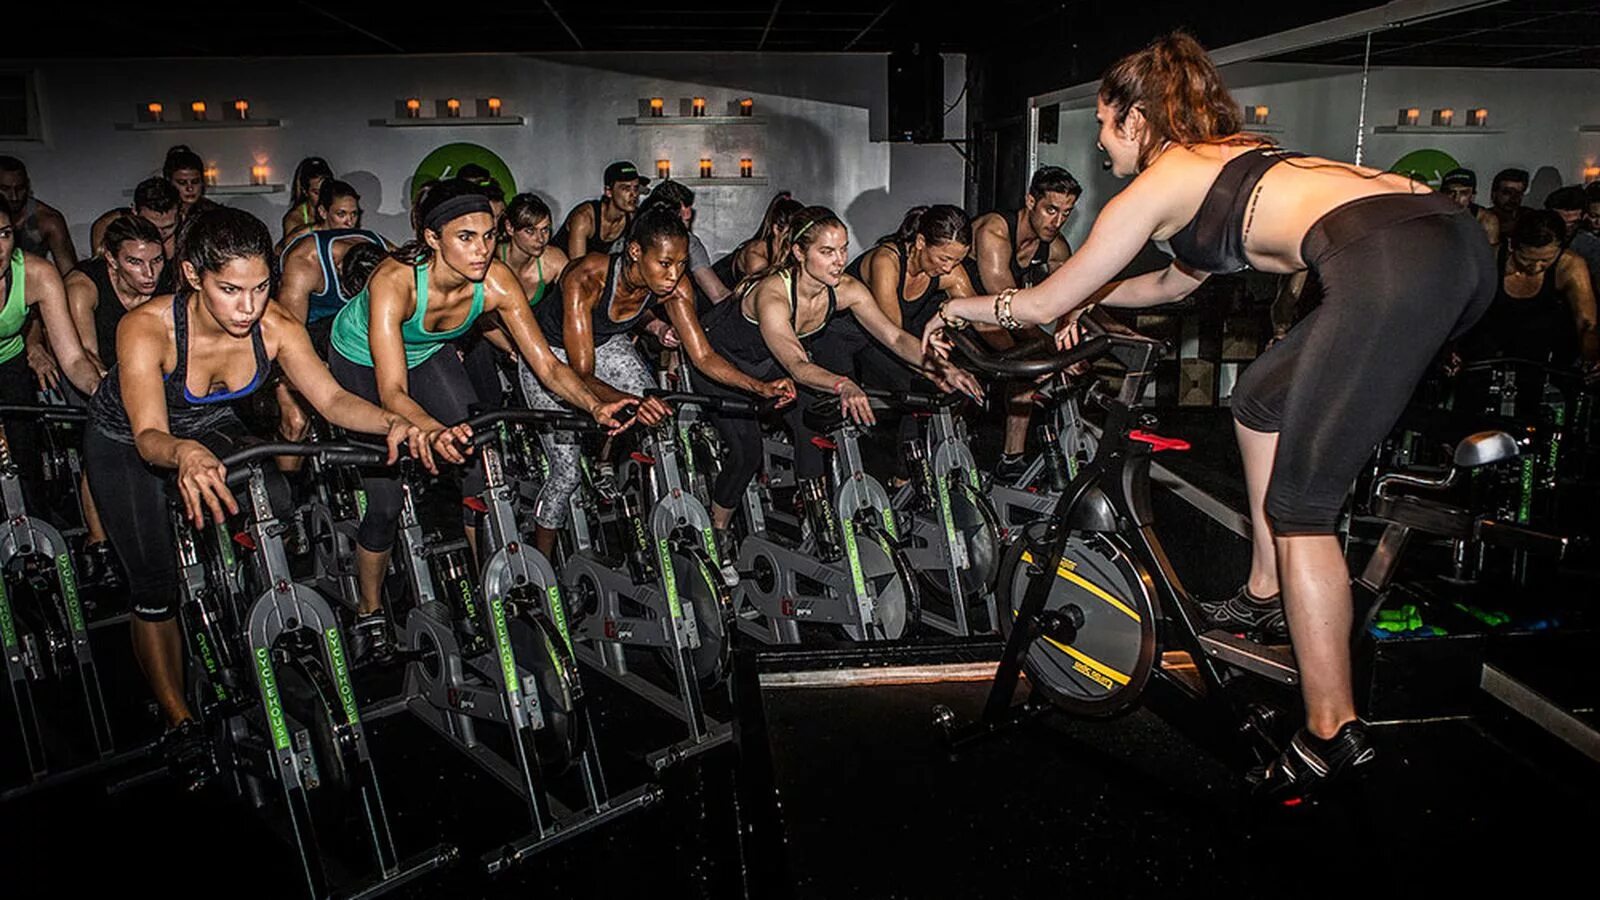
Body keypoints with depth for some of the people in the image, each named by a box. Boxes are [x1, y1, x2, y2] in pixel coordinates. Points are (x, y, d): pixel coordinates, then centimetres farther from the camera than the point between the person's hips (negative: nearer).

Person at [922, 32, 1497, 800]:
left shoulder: (1156, 183, 9)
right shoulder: (1223, 158, 32)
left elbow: (1043, 304, 14)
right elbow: (1176, 283, 47)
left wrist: (961, 307, 30)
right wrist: (1087, 298, 55)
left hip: (1391, 267, -10)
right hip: (1457, 240, 10)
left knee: (1298, 505, -2)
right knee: (1261, 398, 25)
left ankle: (1332, 732, 3)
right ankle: (1266, 595, 32)